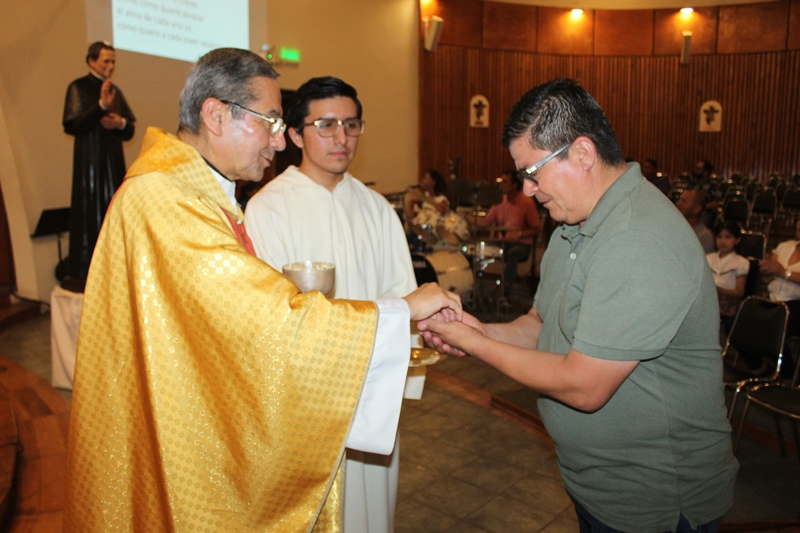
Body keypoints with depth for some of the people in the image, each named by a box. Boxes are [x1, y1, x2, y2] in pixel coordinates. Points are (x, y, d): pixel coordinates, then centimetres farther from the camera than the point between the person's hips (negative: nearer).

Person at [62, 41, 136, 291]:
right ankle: (79, 273, 1)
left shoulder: (115, 91, 15)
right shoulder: (78, 88, -2)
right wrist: (101, 106, -24)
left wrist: (121, 123, -10)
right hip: (89, 160, -6)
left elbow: (130, 130, 13)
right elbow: (74, 125, -13)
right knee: (89, 212, -6)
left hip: (114, 159, 6)